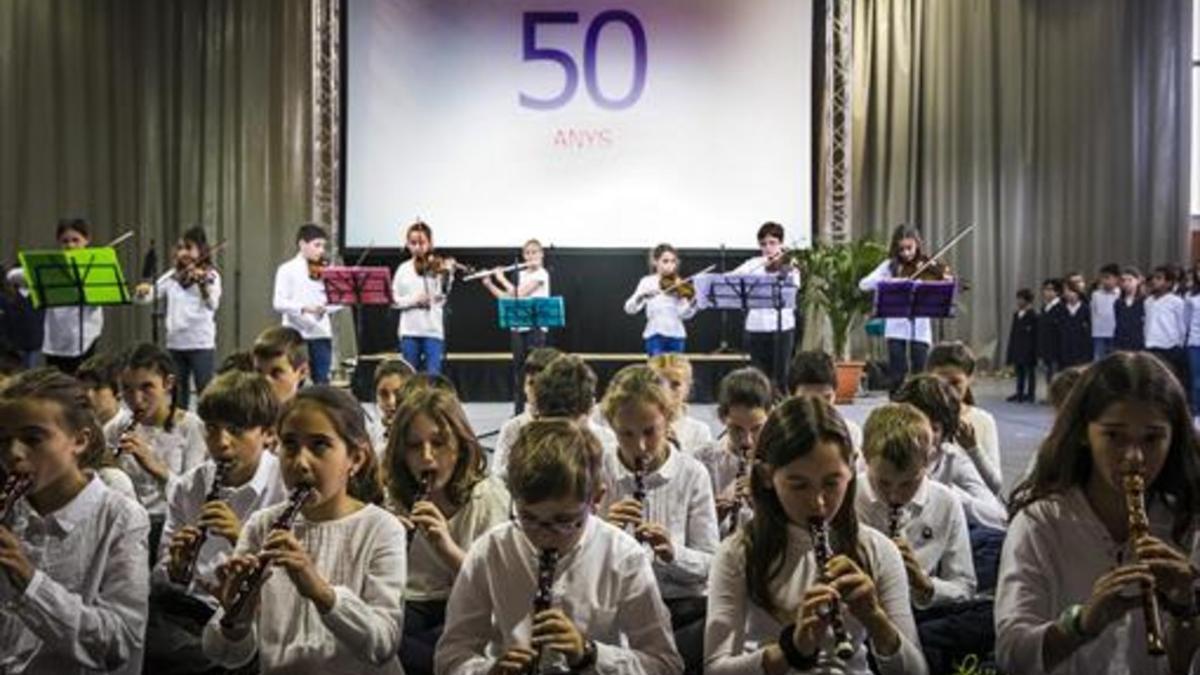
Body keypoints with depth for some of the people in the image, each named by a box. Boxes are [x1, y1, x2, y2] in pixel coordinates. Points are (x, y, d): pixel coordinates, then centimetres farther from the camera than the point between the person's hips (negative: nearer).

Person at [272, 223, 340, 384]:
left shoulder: (324, 272, 10)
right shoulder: (288, 270, 0)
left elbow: (330, 306, 9)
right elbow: (279, 303, -11)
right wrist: (304, 307, -26)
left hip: (321, 334, 4)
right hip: (297, 335, -4)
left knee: (322, 382, 4)